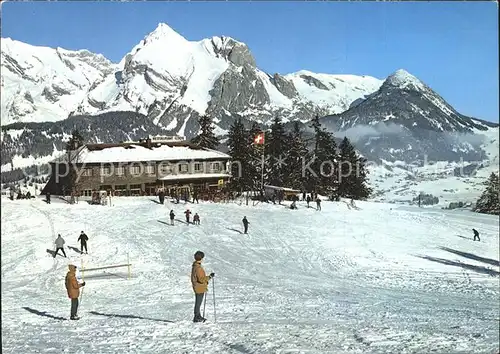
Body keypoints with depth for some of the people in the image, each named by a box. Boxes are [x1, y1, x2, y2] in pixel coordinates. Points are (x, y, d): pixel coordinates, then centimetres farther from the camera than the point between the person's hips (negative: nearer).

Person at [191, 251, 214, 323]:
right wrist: (210, 277, -21)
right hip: (200, 288, -10)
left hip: (197, 287, 10)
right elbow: (201, 279, -28)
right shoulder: (198, 268, -26)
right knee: (198, 303, 2)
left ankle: (198, 316, 32)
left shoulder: (194, 266, 5)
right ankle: (196, 318, 13)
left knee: (198, 302, 19)